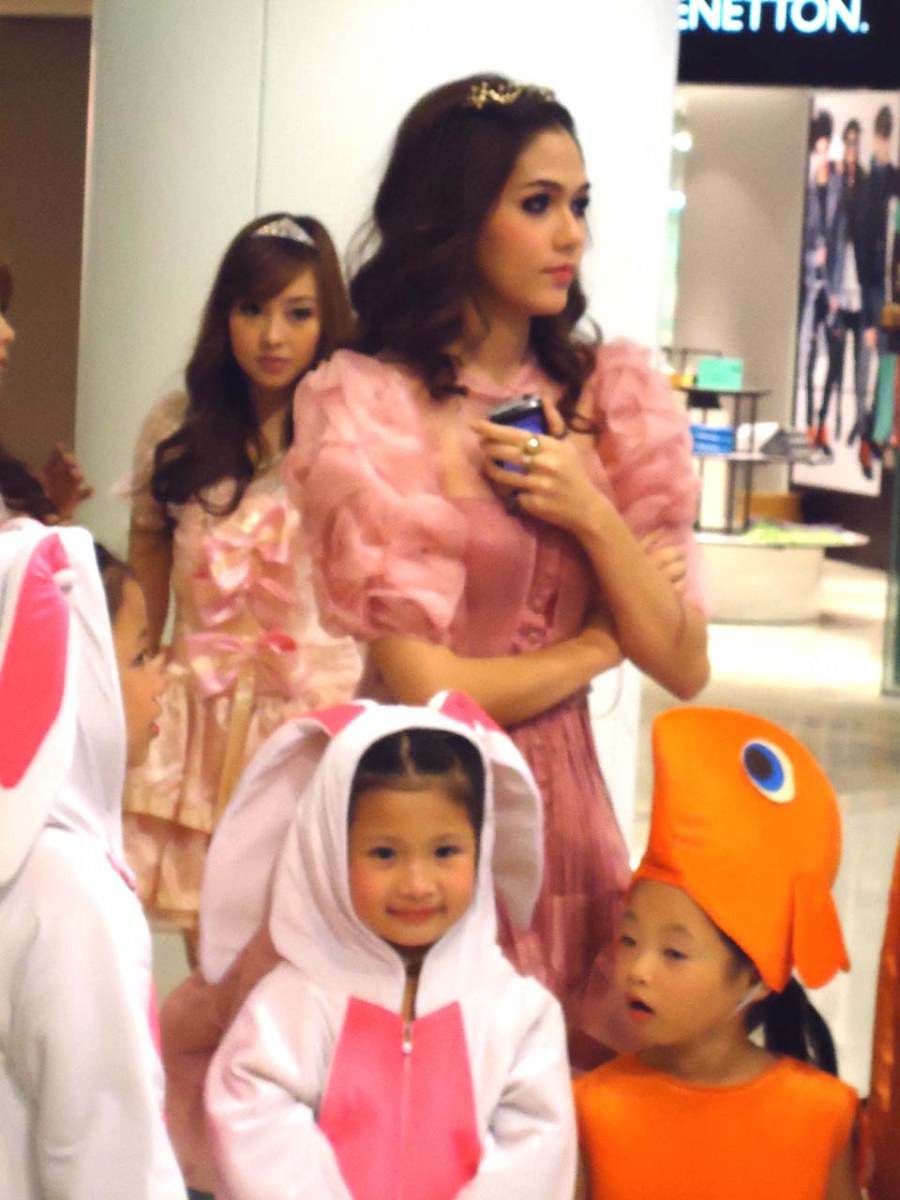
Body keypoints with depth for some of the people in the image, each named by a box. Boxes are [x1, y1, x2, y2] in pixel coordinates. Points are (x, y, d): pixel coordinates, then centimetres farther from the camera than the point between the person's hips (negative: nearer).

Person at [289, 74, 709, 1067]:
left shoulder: (608, 396, 4)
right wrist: (596, 646, 0)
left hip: (564, 801, 4)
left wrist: (593, 516, -12)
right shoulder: (366, 409, -10)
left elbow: (683, 668, 1)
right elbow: (425, 689, -13)